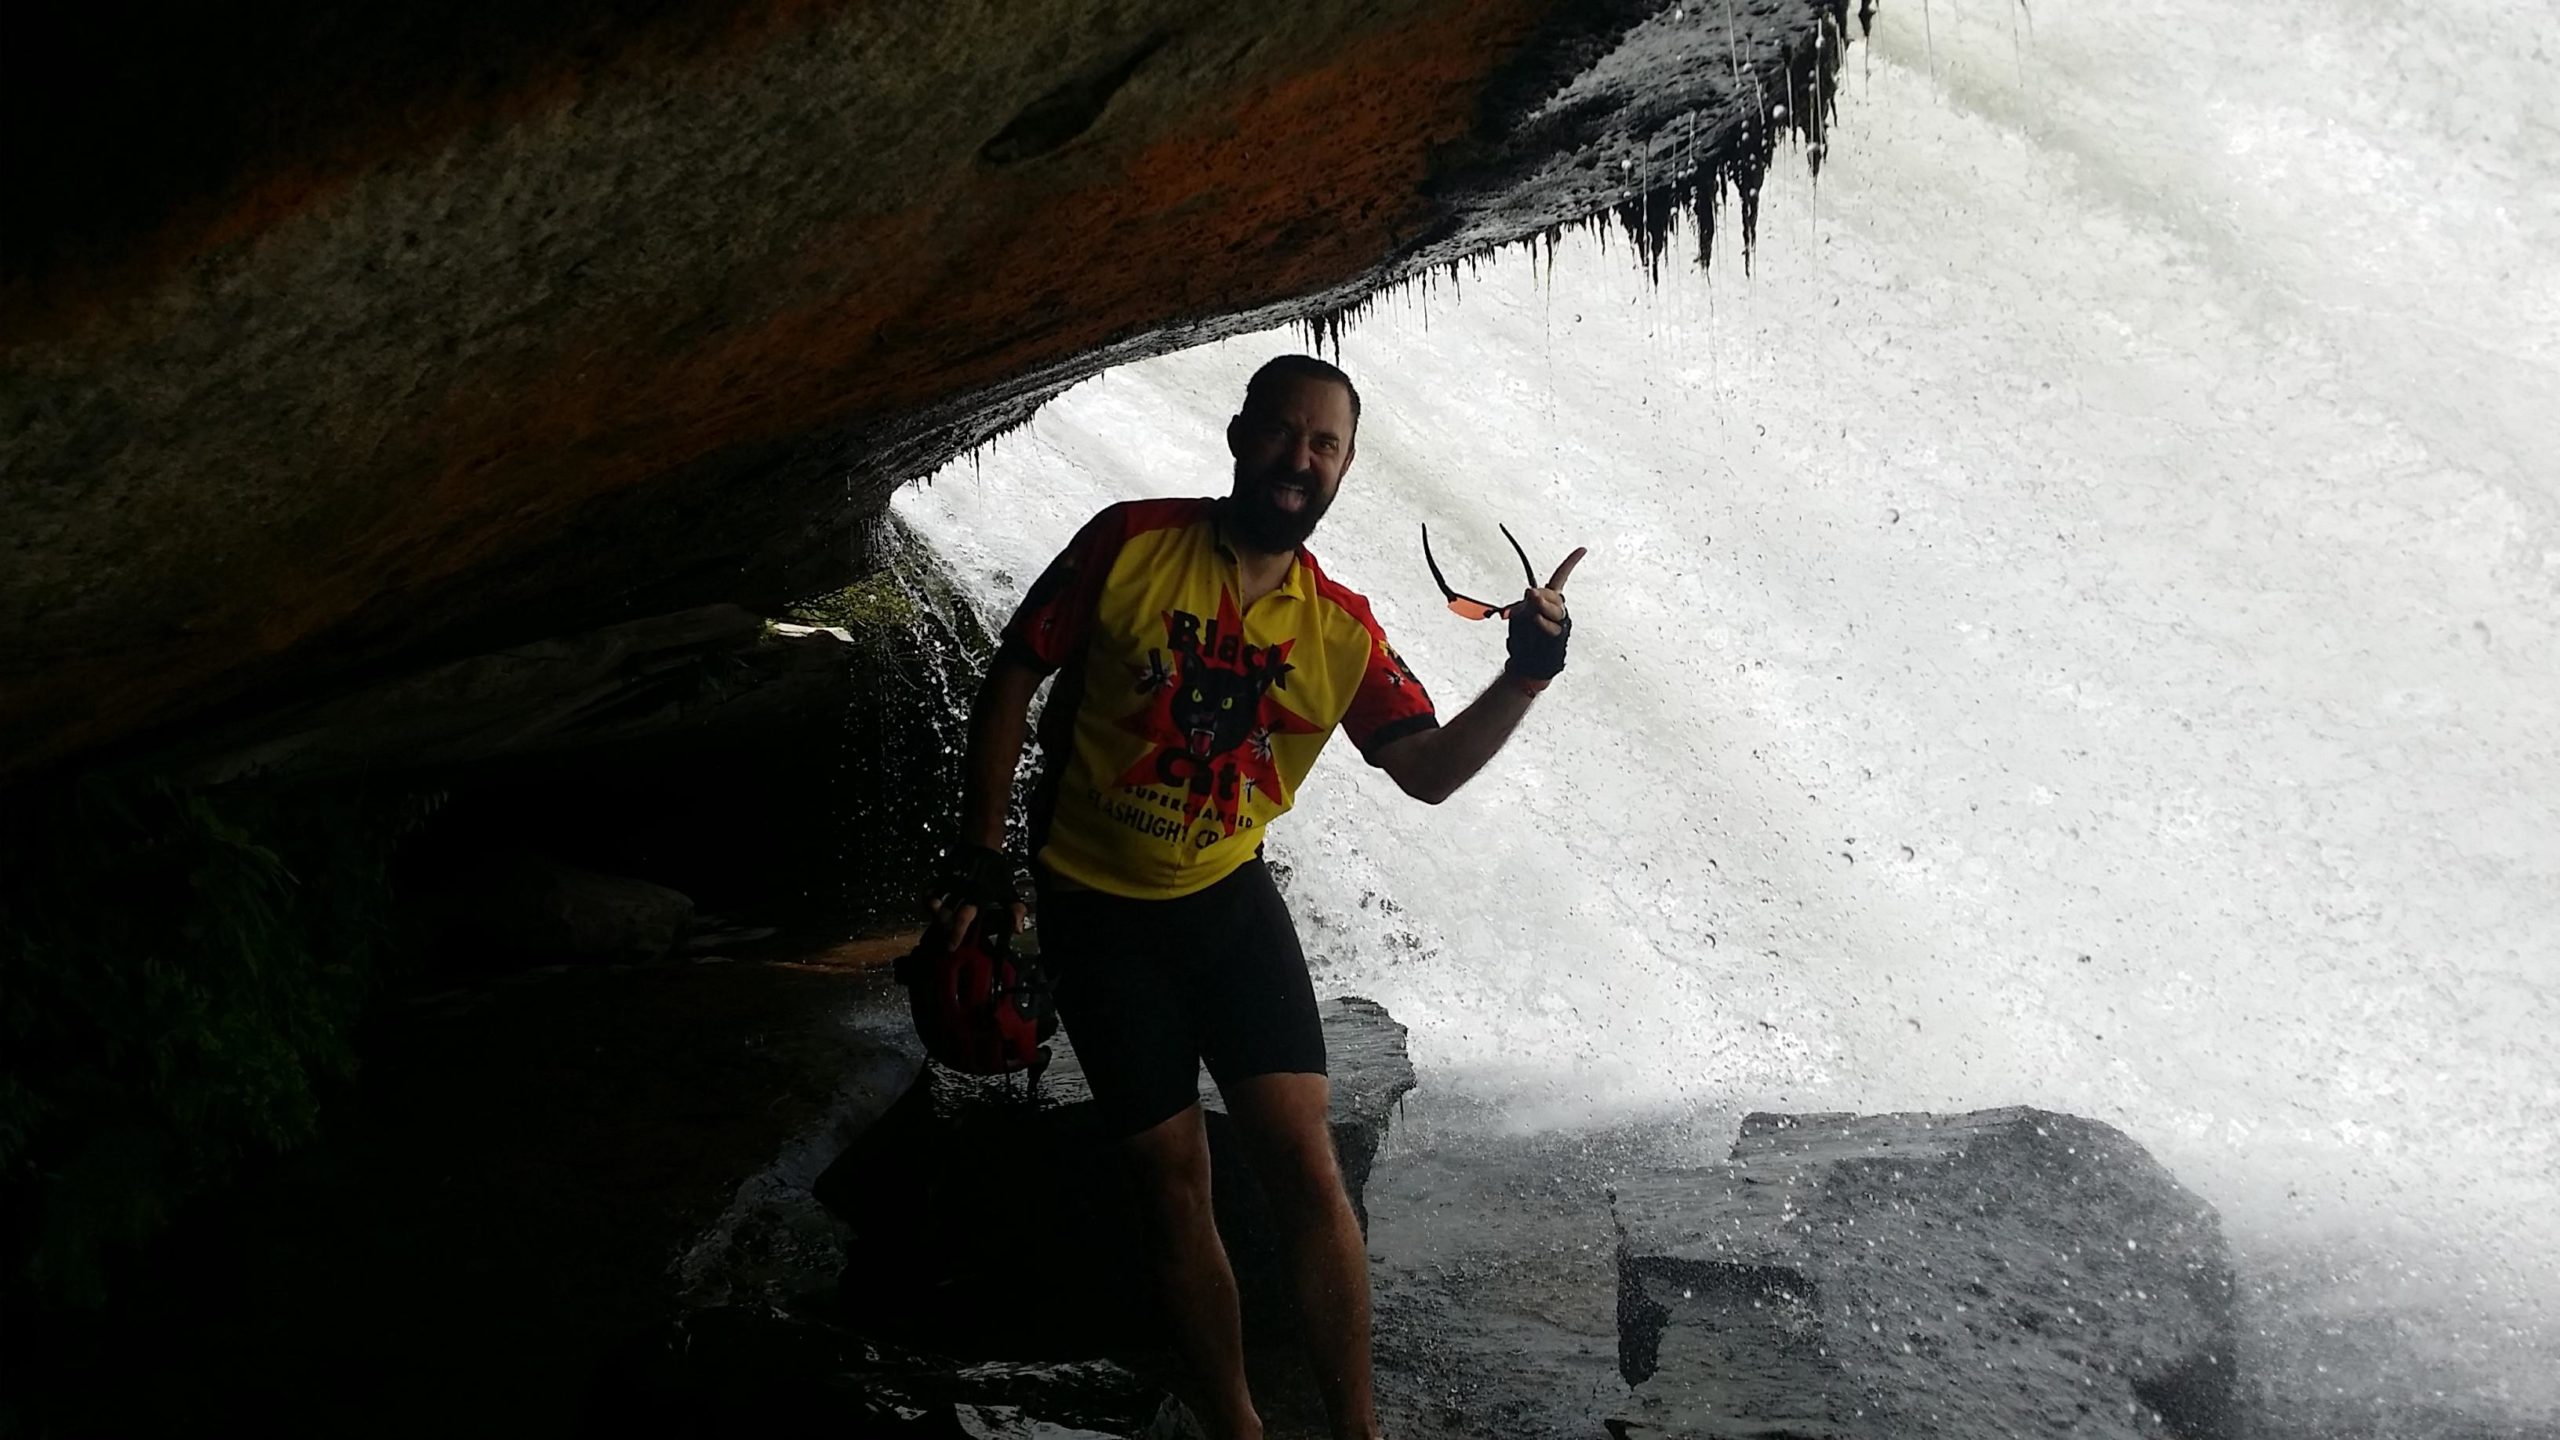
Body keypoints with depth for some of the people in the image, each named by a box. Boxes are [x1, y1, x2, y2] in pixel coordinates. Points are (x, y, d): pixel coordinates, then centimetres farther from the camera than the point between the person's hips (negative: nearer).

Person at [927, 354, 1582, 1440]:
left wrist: (1525, 676, -17)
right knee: (1173, 1182, 2)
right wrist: (978, 855, -5)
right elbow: (1013, 678, -5)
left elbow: (1429, 770, -1)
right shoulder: (1131, 545, -11)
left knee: (1306, 1166, -9)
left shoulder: (1341, 632, -3)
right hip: (1098, 913, -2)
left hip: (1230, 903, 2)